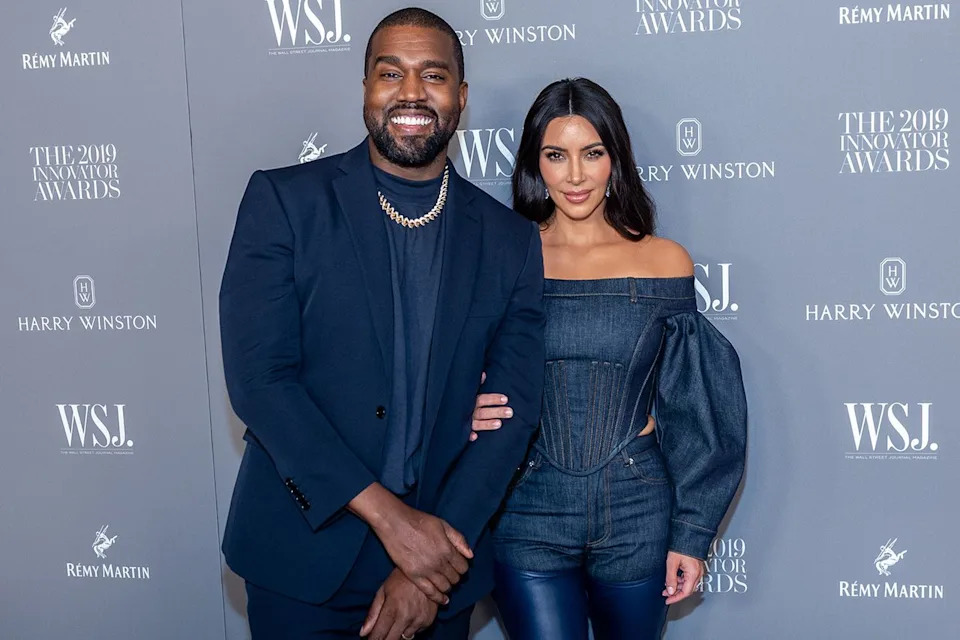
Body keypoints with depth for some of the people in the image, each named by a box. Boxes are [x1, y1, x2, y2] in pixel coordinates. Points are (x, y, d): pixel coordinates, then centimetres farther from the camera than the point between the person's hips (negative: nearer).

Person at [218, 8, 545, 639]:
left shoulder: (512, 241, 1)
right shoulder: (284, 200, -5)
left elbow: (513, 409, -2)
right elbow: (258, 375, -12)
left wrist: (431, 569, -11)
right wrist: (388, 515, -17)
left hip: (440, 563, 2)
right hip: (303, 560, -2)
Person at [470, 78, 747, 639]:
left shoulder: (664, 262, -1)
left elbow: (689, 408, 2)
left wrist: (693, 532, 1)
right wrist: (467, 416, -16)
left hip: (637, 513, 1)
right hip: (528, 511, -1)